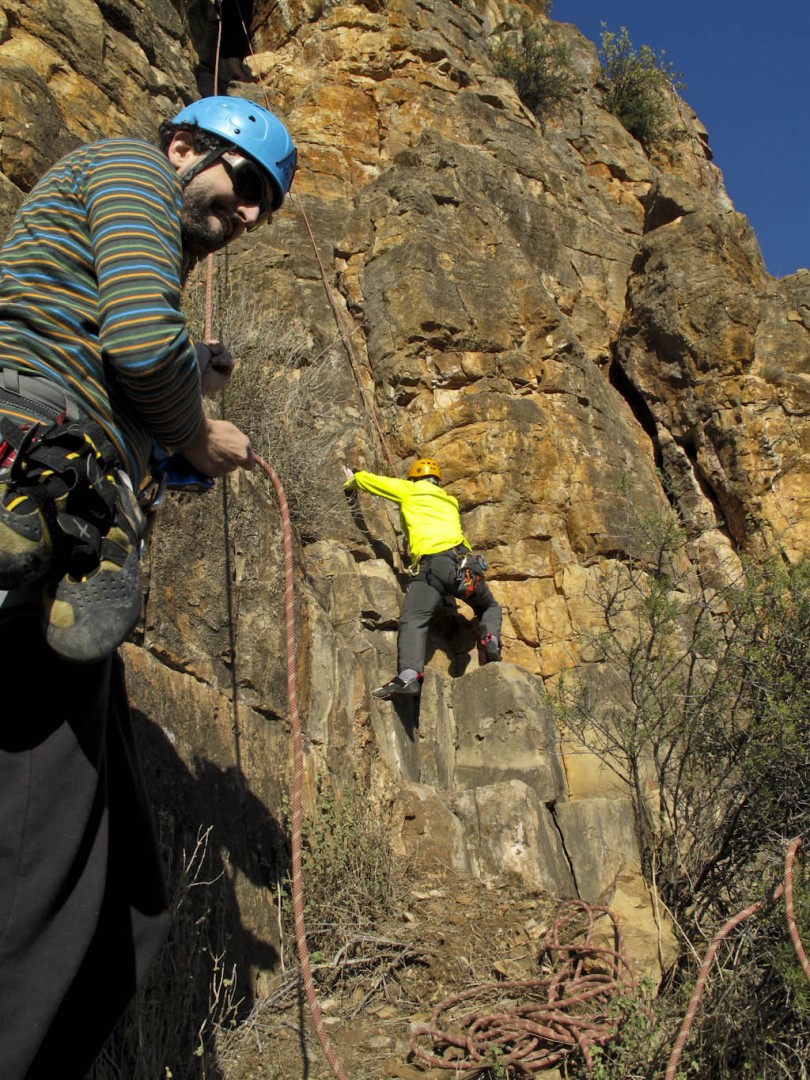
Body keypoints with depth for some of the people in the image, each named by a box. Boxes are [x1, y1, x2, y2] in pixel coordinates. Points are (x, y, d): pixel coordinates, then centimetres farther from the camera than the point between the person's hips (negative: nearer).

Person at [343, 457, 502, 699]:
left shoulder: (410, 490, 18)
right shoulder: (449, 501, 33)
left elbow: (366, 479, 24)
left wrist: (352, 481, 48)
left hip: (431, 565, -4)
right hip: (465, 561, 5)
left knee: (412, 620, -15)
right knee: (490, 608, 26)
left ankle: (409, 674, -37)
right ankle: (491, 639, -5)